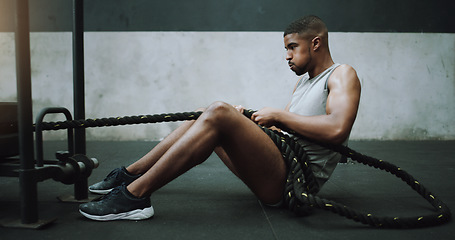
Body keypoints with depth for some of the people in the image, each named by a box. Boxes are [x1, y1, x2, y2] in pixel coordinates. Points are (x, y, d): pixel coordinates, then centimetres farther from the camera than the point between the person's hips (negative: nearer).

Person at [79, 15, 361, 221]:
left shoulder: (342, 75, -4)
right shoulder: (304, 80, 23)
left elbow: (337, 129, -23)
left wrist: (279, 114, -15)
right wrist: (246, 119, 6)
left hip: (294, 182, -9)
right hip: (279, 171, 9)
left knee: (219, 113, -26)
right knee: (207, 119, 9)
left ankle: (135, 195, -24)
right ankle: (130, 174, 9)